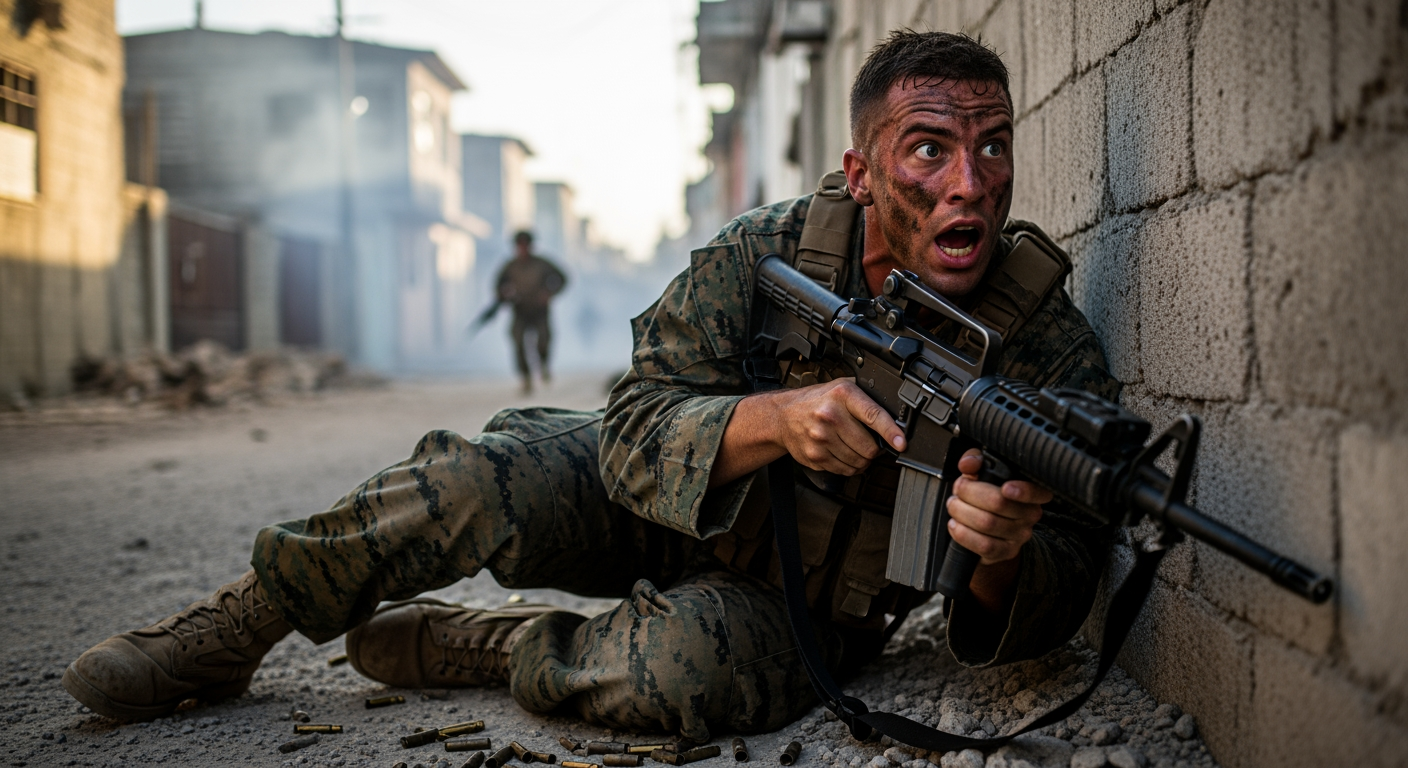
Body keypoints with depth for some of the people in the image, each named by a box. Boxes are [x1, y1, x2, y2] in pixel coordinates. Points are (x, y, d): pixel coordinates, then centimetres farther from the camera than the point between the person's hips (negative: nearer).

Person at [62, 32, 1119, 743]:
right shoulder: (764, 255, -18)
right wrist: (772, 420, -41)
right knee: (477, 480, -26)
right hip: (663, 506, 1)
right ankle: (230, 633, 0)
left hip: (798, 611, -1)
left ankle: (467, 645, -6)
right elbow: (633, 433, -20)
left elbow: (1064, 590, -16)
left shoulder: (1058, 351, -19)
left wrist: (1005, 558, -42)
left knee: (682, 665, -36)